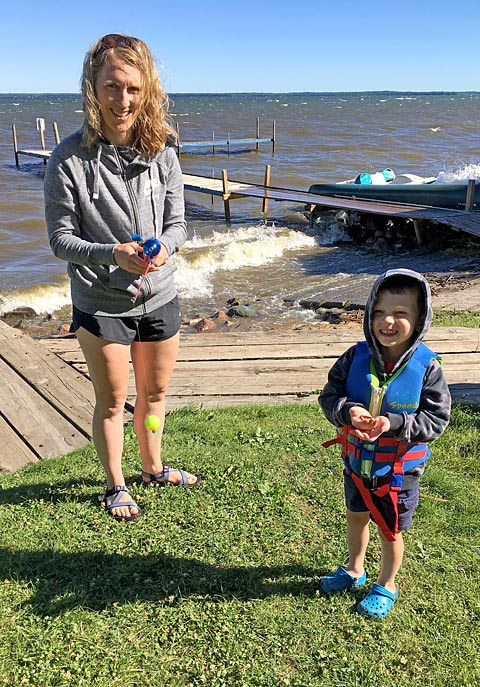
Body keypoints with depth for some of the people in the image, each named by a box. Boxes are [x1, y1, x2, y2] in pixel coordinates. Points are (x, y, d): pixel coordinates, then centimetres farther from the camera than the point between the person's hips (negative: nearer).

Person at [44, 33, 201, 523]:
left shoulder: (161, 154, -5)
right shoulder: (70, 159, -15)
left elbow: (176, 222, 0)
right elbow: (60, 238, -12)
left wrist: (164, 247, -23)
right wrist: (112, 253, -29)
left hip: (159, 298, 4)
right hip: (100, 304, -3)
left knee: (155, 393, 20)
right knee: (112, 401, 13)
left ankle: (153, 468, 46)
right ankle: (115, 486, 36)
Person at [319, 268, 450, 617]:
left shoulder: (427, 367, -20)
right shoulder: (356, 357, -13)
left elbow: (436, 419, -18)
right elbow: (329, 395, -8)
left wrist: (393, 424, -32)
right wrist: (348, 411, -29)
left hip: (399, 469, -3)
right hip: (357, 461, 4)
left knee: (390, 530, 17)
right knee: (356, 517, 26)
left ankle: (386, 585, 43)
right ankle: (355, 569, 53)